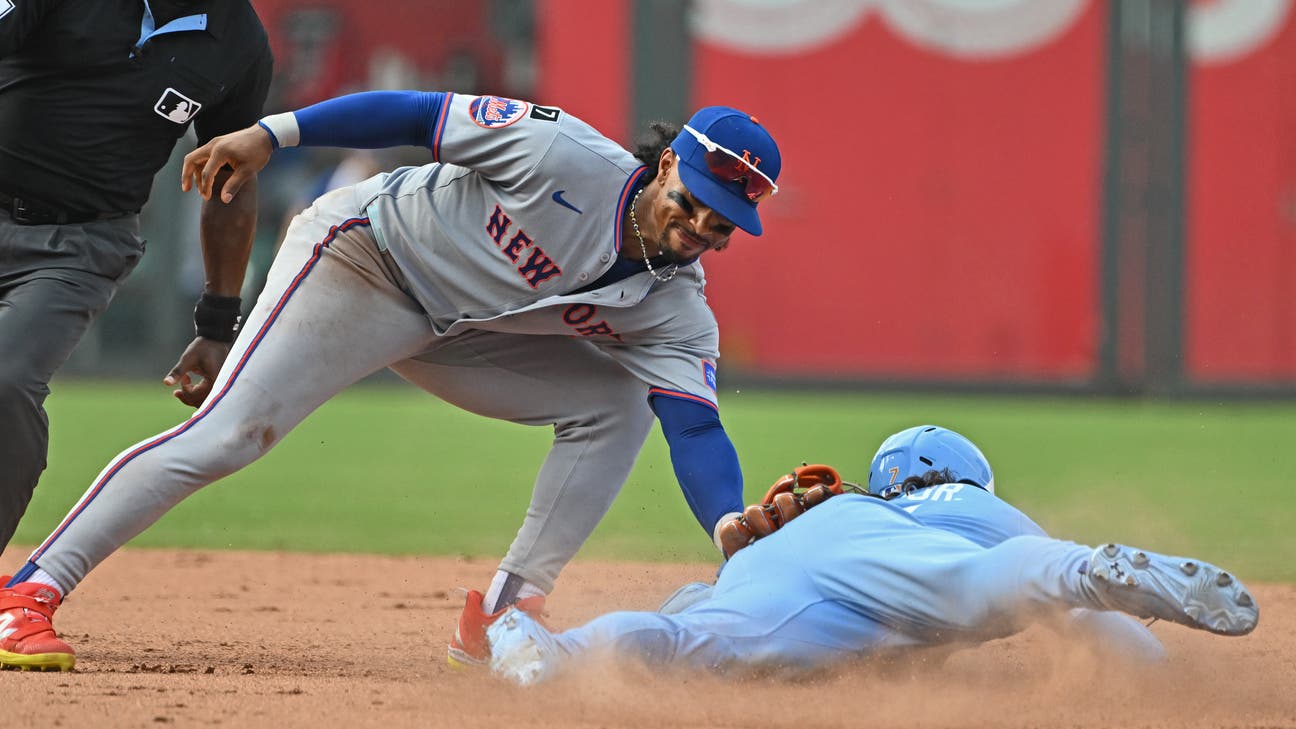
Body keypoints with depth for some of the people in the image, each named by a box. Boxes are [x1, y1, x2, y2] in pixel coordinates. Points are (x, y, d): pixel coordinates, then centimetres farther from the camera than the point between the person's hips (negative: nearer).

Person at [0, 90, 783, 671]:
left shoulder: (676, 311, -11)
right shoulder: (568, 155, -25)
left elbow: (697, 431, -19)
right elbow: (420, 115, -20)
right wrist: (272, 134, -25)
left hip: (458, 331, 6)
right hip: (364, 258, -6)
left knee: (614, 404, -5)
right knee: (227, 435, -21)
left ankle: (501, 616, -3)